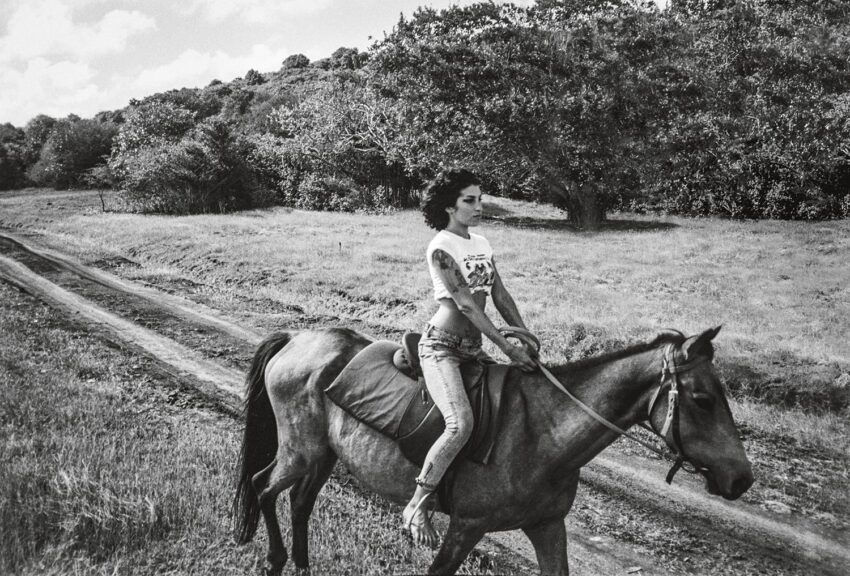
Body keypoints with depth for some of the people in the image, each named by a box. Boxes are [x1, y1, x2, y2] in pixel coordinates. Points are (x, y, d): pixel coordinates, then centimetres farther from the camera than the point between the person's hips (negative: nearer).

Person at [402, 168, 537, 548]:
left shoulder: (482, 244, 13)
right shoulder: (440, 248, -11)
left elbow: (502, 298, 14)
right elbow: (466, 304, -18)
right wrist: (508, 348, -19)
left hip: (472, 347, 9)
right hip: (441, 347, -9)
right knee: (461, 424, -26)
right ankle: (416, 506, -14)